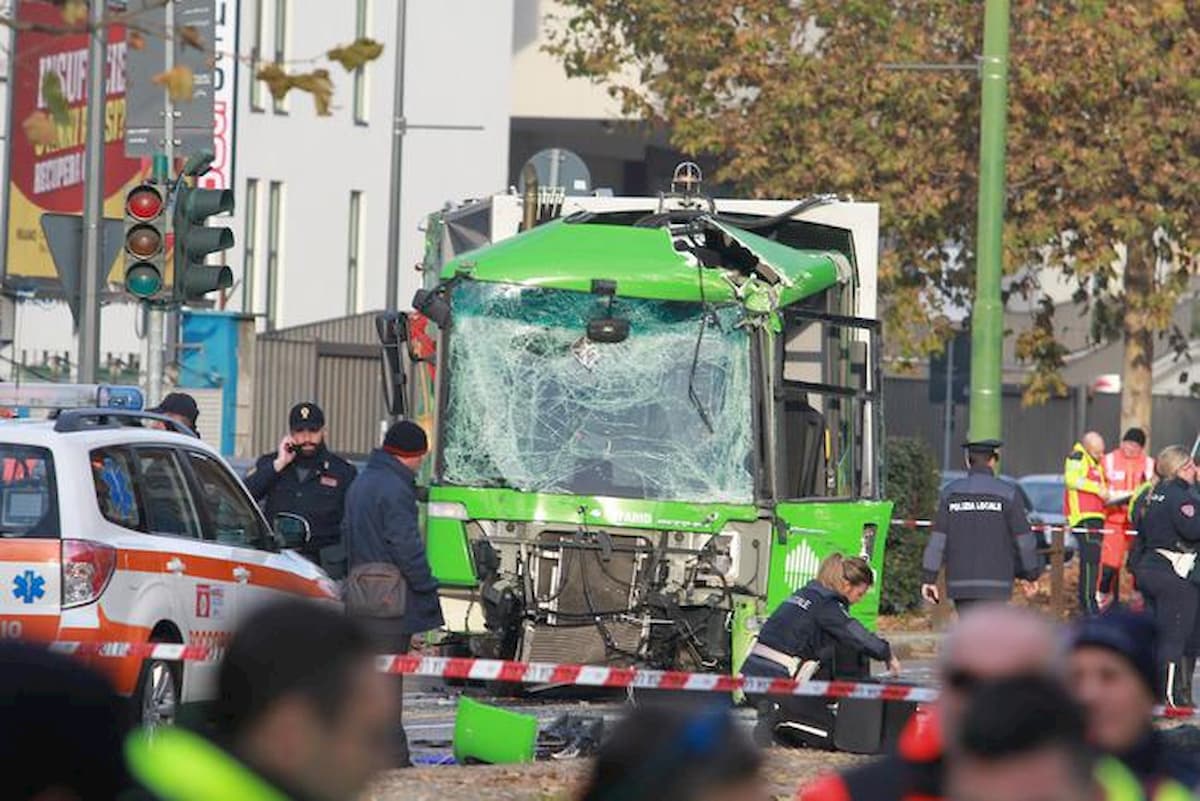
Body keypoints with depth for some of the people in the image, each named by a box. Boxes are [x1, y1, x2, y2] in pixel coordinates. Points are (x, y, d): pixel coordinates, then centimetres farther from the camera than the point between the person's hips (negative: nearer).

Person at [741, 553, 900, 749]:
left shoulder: (807, 592, 17)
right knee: (831, 735, 1)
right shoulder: (827, 605, -11)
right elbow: (858, 638, -20)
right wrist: (888, 654, -2)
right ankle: (778, 717, -16)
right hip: (779, 681, -9)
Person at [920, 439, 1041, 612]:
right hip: (994, 583, -3)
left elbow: (937, 539, 0)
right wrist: (1031, 574, 13)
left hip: (961, 582, 3)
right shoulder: (1007, 494, -4)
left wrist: (928, 578, 2)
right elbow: (1023, 539, 0)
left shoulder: (951, 493, 3)